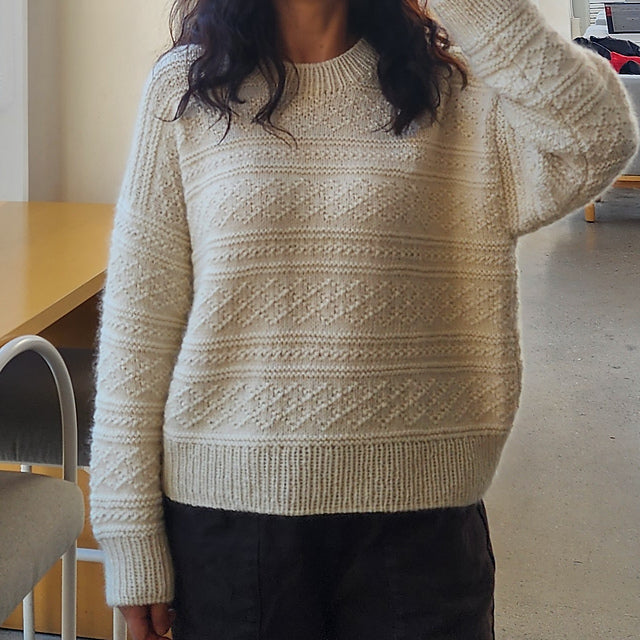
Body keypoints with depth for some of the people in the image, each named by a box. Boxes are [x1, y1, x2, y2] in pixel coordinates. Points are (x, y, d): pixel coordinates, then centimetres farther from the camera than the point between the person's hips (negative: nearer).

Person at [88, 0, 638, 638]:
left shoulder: (454, 90, 0)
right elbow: (138, 317, -1)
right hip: (227, 505, 1)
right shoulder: (183, 88, 0)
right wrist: (131, 537, -2)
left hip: (415, 509, 0)